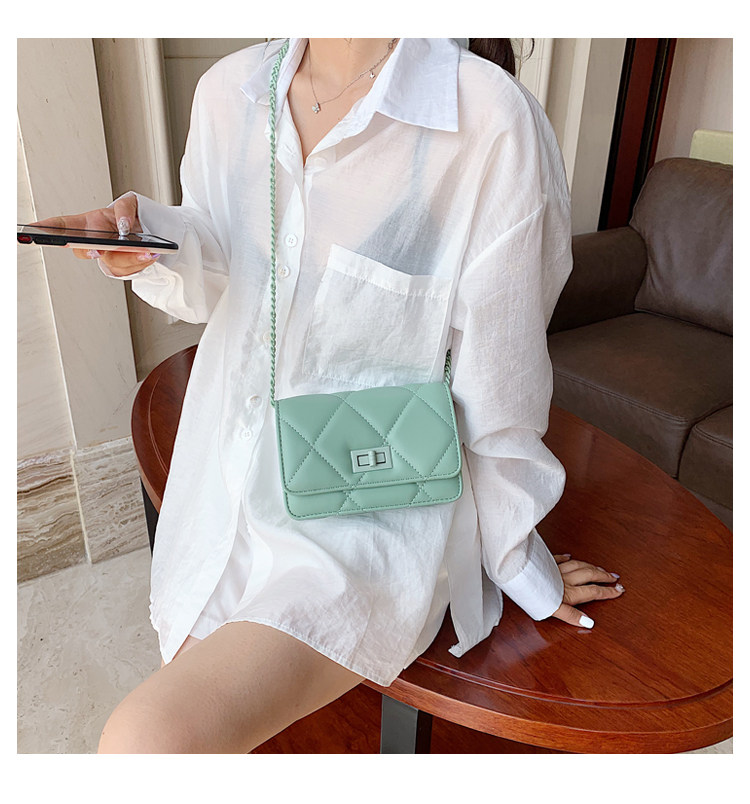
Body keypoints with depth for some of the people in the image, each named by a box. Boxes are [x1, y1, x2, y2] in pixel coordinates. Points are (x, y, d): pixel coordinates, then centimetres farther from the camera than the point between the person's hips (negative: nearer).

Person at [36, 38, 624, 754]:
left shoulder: (490, 120, -18)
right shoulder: (230, 89, 0)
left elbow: (499, 383, -11)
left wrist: (518, 561, 1)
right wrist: (153, 244, -11)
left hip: (376, 514, -5)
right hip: (230, 480, 6)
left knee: (151, 741, -23)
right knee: (200, 721, 16)